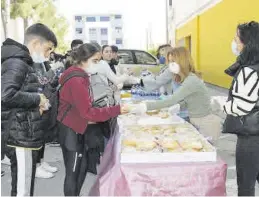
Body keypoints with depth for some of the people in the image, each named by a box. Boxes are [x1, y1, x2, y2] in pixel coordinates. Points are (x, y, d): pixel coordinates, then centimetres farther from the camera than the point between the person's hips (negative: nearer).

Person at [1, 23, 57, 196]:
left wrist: (38, 104, 5)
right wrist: (37, 99, -14)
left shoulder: (24, 63, 19)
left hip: (27, 135, 10)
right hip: (21, 137, -10)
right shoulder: (15, 63, -13)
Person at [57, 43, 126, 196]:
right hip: (70, 131, -10)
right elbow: (87, 112, -26)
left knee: (83, 166, 17)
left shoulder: (81, 76, 8)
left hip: (79, 128, 10)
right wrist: (117, 110, -26)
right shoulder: (76, 81, -24)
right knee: (73, 172, 1)